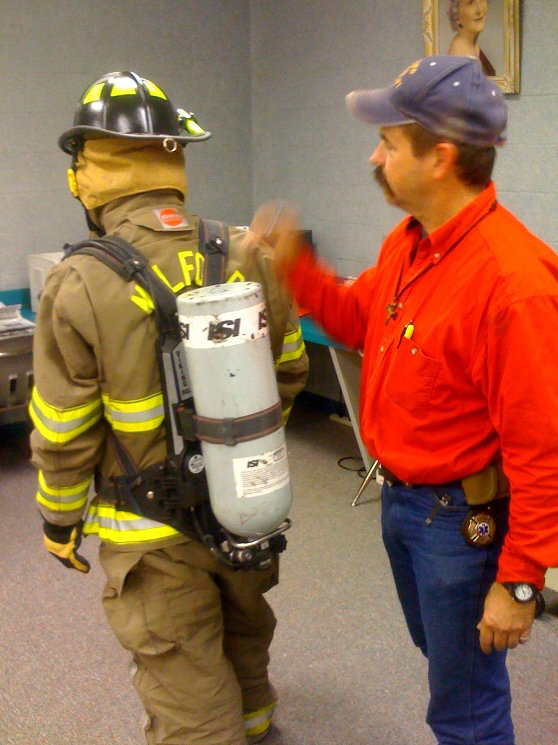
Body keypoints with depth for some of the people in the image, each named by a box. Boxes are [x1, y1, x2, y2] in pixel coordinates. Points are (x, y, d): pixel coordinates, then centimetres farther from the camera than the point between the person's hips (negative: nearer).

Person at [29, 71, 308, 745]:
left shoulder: (80, 286, -21)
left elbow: (63, 434, -14)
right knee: (244, 624, 33)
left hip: (155, 532, -5)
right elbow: (289, 370, 3)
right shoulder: (248, 254, -9)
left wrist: (60, 518, 4)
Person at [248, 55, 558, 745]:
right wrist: (295, 266, 1)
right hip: (401, 498, 9)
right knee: (439, 653, 30)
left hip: (462, 519, -8)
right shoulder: (408, 241, -1)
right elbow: (362, 319, 17)